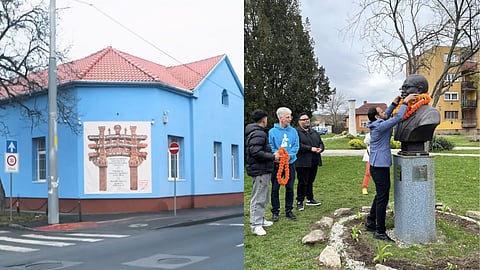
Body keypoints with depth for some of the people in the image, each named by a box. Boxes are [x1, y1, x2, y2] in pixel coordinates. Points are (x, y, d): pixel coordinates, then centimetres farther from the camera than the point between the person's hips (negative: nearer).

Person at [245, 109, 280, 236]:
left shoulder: (256, 132, 17)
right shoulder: (258, 133, -17)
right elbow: (255, 152, -26)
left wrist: (272, 154, 15)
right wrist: (272, 157, -19)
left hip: (263, 170, 11)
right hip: (260, 170, -11)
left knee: (263, 197, 19)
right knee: (258, 198, -7)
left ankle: (260, 219, 29)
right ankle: (255, 225, -2)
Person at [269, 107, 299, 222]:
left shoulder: (293, 131, 4)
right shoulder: (272, 132, -5)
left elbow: (296, 146, 1)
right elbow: (270, 147, -7)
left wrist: (289, 155, -16)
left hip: (290, 163, 3)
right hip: (277, 164, -3)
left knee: (290, 188, 11)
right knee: (275, 189, 3)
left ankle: (289, 210, 23)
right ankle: (275, 212, 13)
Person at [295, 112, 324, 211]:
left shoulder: (314, 132, 19)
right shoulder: (296, 132, -6)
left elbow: (321, 143, 19)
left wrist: (320, 148, -4)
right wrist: (310, 148, -20)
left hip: (314, 162, 7)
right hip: (302, 162, -7)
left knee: (310, 181, 16)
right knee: (302, 182, -4)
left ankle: (310, 199, 27)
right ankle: (299, 202, 5)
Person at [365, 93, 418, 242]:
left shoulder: (376, 125, 10)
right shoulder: (380, 127, -18)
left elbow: (387, 116, 25)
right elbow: (397, 118, -21)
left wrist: (394, 103, 14)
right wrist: (405, 102, -11)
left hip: (378, 166, 10)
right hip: (380, 167, -10)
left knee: (380, 196, 21)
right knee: (382, 198, -5)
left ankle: (370, 222, 31)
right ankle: (380, 231, 1)